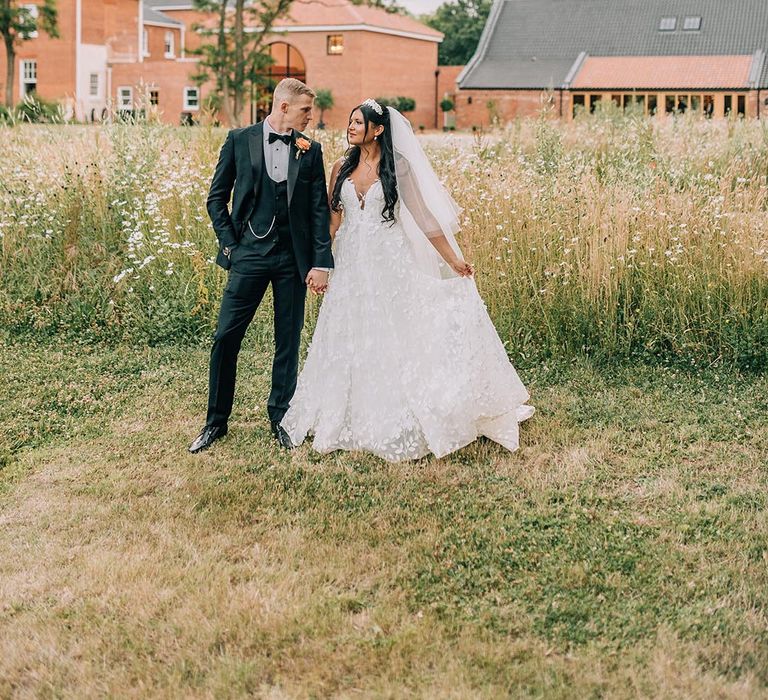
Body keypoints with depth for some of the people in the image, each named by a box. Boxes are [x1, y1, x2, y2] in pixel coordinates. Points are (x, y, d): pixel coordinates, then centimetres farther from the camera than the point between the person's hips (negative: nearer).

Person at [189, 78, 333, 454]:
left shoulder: (310, 150, 6)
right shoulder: (240, 140, 2)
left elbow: (320, 210, 4)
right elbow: (216, 197, 6)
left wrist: (321, 263, -3)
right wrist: (229, 244, -1)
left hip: (292, 258, 2)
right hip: (250, 254, -1)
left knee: (288, 341, 7)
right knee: (226, 337, -2)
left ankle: (280, 417, 21)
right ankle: (216, 420, 11)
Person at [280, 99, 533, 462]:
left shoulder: (397, 167, -4)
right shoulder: (342, 168, 7)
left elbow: (424, 216, -4)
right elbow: (331, 219, 8)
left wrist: (453, 259, -8)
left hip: (388, 266, -4)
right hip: (350, 266, 4)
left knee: (389, 342, 0)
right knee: (349, 345, 7)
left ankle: (393, 426, 11)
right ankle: (353, 421, 19)